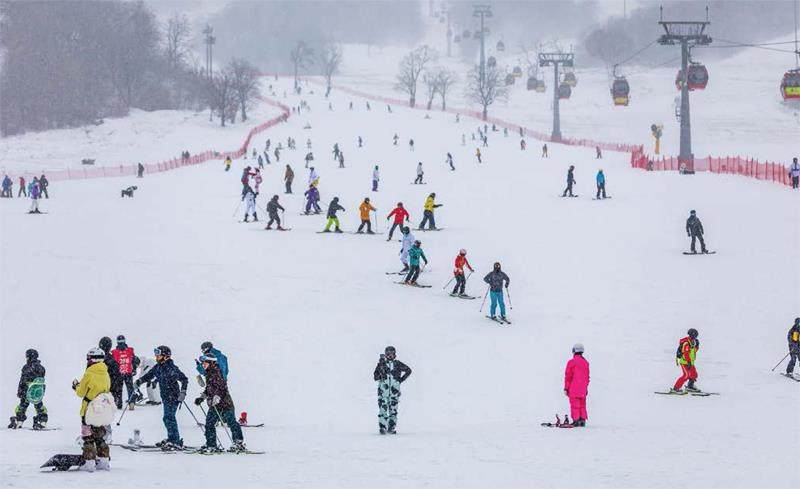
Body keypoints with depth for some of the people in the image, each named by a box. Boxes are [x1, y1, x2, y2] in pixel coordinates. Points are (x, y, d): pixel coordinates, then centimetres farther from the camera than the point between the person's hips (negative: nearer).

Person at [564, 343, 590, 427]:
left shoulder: (572, 362, -10)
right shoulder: (586, 363, 6)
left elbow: (568, 376, -9)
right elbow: (587, 377, 13)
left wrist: (566, 388, -3)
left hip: (574, 389, -5)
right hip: (583, 389, 5)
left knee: (575, 405, -3)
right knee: (582, 405, 12)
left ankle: (576, 420, -6)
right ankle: (583, 419, 10)